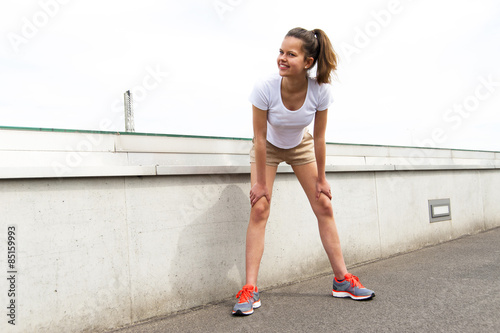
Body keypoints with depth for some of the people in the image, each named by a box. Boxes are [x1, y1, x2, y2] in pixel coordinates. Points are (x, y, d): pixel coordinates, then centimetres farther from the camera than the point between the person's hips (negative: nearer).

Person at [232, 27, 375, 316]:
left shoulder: (321, 91, -29)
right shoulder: (265, 88, -33)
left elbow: (319, 138, -18)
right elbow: (260, 138, -25)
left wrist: (321, 178, -10)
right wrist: (262, 182, -20)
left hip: (301, 146, 2)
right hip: (268, 148, -2)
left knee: (324, 207, 0)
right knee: (259, 208, -14)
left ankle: (342, 279, 14)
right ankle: (250, 290, -9)